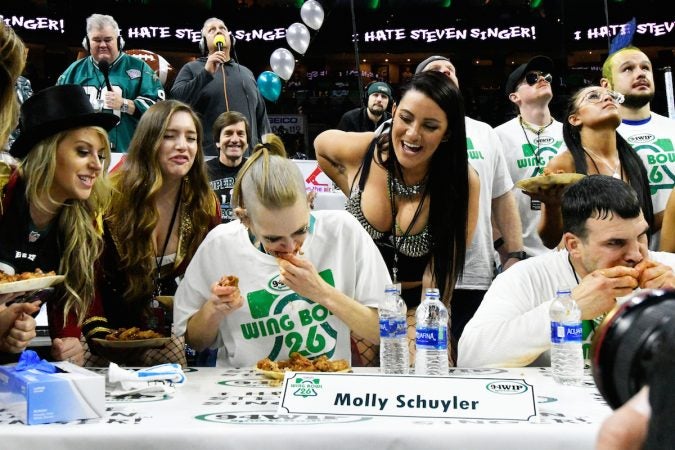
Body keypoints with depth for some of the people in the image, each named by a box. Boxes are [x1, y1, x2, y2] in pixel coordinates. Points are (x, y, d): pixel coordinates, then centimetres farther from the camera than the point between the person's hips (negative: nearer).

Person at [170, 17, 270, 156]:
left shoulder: (246, 72, 22)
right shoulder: (192, 68, 10)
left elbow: (261, 116, 22)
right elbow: (176, 101, -6)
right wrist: (206, 73, -13)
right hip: (208, 156, -3)